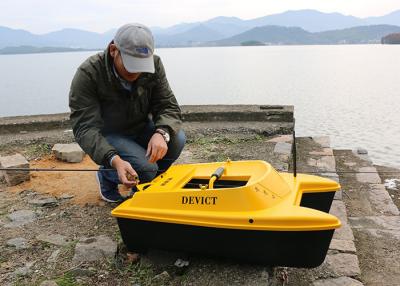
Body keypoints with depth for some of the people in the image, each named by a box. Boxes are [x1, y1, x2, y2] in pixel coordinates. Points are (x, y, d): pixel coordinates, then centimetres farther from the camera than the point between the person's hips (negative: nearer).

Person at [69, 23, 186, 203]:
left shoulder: (153, 65, -14)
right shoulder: (88, 74, -26)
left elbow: (168, 106, -13)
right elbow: (85, 127, -29)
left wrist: (162, 133, -38)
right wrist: (114, 160, -47)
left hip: (141, 129, 5)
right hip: (106, 136, -4)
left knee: (176, 139, -23)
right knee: (145, 168, -28)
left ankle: (146, 184, 5)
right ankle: (106, 176, 6)